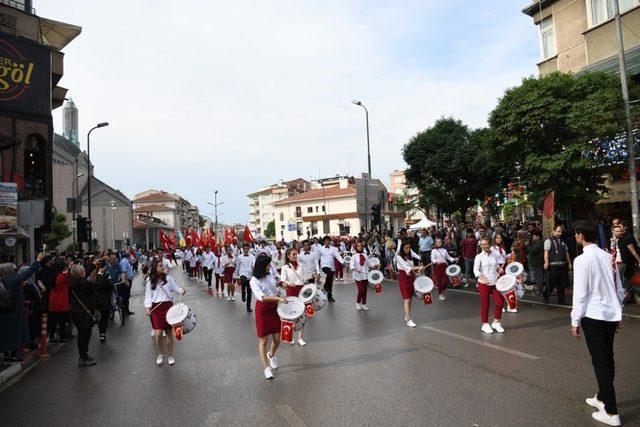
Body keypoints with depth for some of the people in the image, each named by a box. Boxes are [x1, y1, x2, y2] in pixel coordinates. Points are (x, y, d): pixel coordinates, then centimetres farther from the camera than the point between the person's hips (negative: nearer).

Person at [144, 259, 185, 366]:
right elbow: (148, 295, 4)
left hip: (168, 306, 0)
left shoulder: (168, 278, 1)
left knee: (169, 332, 5)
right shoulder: (149, 281, 3)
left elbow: (176, 288, 4)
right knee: (158, 333, -7)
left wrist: (181, 290, -18)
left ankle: (170, 356, 23)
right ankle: (160, 354, 19)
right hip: (156, 308, 0)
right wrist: (147, 307, -9)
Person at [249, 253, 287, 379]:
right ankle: (267, 368, 14)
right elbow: (261, 297, -33)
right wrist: (278, 298, -42)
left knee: (277, 339, 9)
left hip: (274, 309, 6)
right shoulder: (254, 281, -18)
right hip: (262, 311, -5)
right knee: (263, 340, 3)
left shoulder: (270, 274, 2)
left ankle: (271, 355, 40)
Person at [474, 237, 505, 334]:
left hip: (495, 283, 4)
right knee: (485, 304, 3)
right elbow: (476, 270, -13)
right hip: (483, 284, -4)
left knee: (499, 302, 1)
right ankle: (485, 324, 17)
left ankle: (496, 322, 20)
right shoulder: (479, 257, -5)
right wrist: (482, 277, -28)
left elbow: (497, 267, 17)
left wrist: (499, 269, -5)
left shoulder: (494, 255, 6)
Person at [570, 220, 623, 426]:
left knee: (600, 361, 1)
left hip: (593, 316, -7)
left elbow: (580, 294, -15)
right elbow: (619, 289, 11)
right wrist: (618, 314, 21)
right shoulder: (609, 257, 5)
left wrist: (575, 321, -6)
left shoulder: (582, 260, -16)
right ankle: (602, 397, 34)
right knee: (607, 358, 17)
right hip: (611, 314, 7)